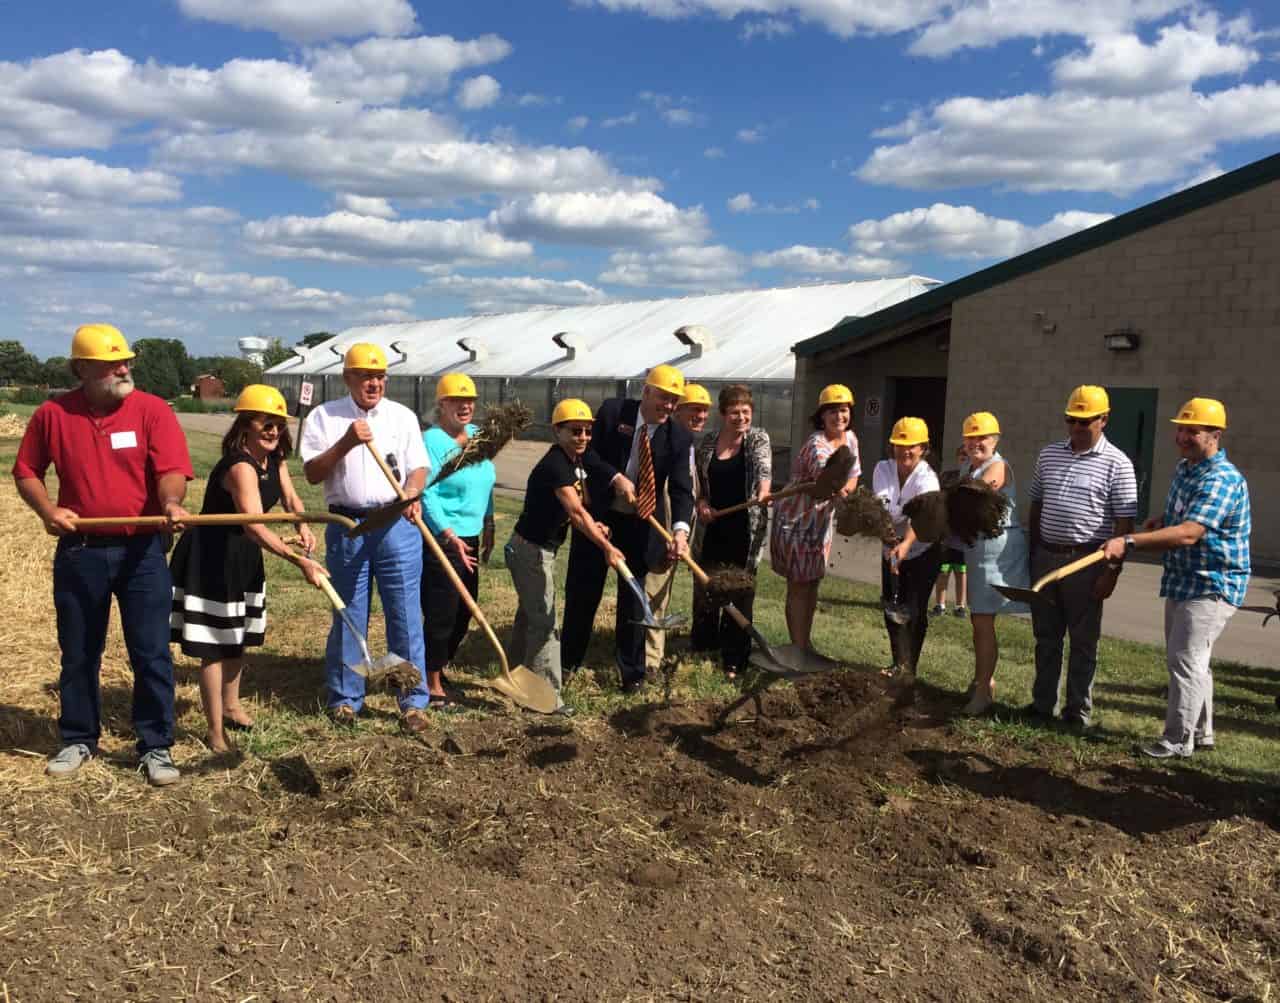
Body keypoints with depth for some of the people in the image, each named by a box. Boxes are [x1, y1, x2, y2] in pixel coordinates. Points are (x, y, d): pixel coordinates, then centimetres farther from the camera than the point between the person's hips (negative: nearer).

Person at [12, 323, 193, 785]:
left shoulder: (153, 410, -6)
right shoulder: (52, 414, 0)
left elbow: (171, 469, -15)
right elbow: (26, 470, 10)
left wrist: (170, 503, -36)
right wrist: (47, 509, -8)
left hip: (141, 550, -2)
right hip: (79, 551, 2)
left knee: (151, 653, 1)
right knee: (78, 652, 14)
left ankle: (156, 746, 13)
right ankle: (78, 739, 32)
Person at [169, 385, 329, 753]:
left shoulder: (275, 457, 0)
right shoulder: (240, 466, -29)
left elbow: (290, 496, 9)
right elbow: (255, 527, -40)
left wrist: (303, 526, -14)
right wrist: (299, 561, -49)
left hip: (243, 556, 9)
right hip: (210, 557, -9)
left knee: (237, 635, 22)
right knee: (214, 644, -2)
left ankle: (231, 708, 41)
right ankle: (216, 733, 8)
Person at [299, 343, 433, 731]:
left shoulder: (403, 416, 8)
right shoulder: (324, 417, 4)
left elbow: (419, 467, 6)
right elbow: (312, 473, -2)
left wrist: (412, 492, -15)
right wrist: (346, 443, -16)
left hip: (397, 524, 1)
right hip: (347, 526, 0)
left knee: (406, 613, 0)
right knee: (348, 614, 8)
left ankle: (414, 701, 8)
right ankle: (345, 698, 21)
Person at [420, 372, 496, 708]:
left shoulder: (477, 435, 11)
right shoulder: (431, 440, -14)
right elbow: (427, 494, -19)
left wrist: (488, 525, 16)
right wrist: (449, 536, -26)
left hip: (469, 538, 8)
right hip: (440, 541, -8)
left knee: (463, 613, 15)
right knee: (441, 616, -2)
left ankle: (437, 669, 34)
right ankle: (433, 686, 12)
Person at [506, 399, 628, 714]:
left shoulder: (582, 459, 3)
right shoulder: (554, 465, -26)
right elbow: (576, 512, -38)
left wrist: (594, 525, -14)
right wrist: (606, 547, -45)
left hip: (542, 550, 10)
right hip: (530, 551, -10)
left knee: (530, 615, 20)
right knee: (544, 623, -7)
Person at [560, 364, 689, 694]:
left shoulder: (679, 437, -9)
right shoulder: (612, 411, -9)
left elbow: (681, 489, -17)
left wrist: (680, 529, -33)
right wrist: (615, 478, -21)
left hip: (640, 524, 0)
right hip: (599, 515, 0)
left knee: (633, 597, 9)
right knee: (582, 590, 10)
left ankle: (632, 672, 22)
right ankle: (568, 660, 28)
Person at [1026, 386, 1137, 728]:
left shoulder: (1117, 464, -6)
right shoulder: (1048, 454, 9)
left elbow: (1124, 523, -8)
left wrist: (1112, 571, -13)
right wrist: (1031, 553, 12)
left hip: (1086, 562, -5)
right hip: (1045, 557, 5)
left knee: (1083, 640, 6)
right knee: (1046, 636, 13)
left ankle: (1078, 710, 17)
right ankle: (1042, 703, 24)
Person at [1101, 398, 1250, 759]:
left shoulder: (1222, 479, -22)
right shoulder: (1184, 468, 9)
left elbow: (1187, 534, -33)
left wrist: (1129, 542, -39)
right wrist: (1161, 520, 5)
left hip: (1211, 587, -10)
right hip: (1181, 581, 10)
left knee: (1185, 660, -8)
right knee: (1188, 660, 17)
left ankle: (1178, 740, 2)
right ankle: (1200, 733, 30)